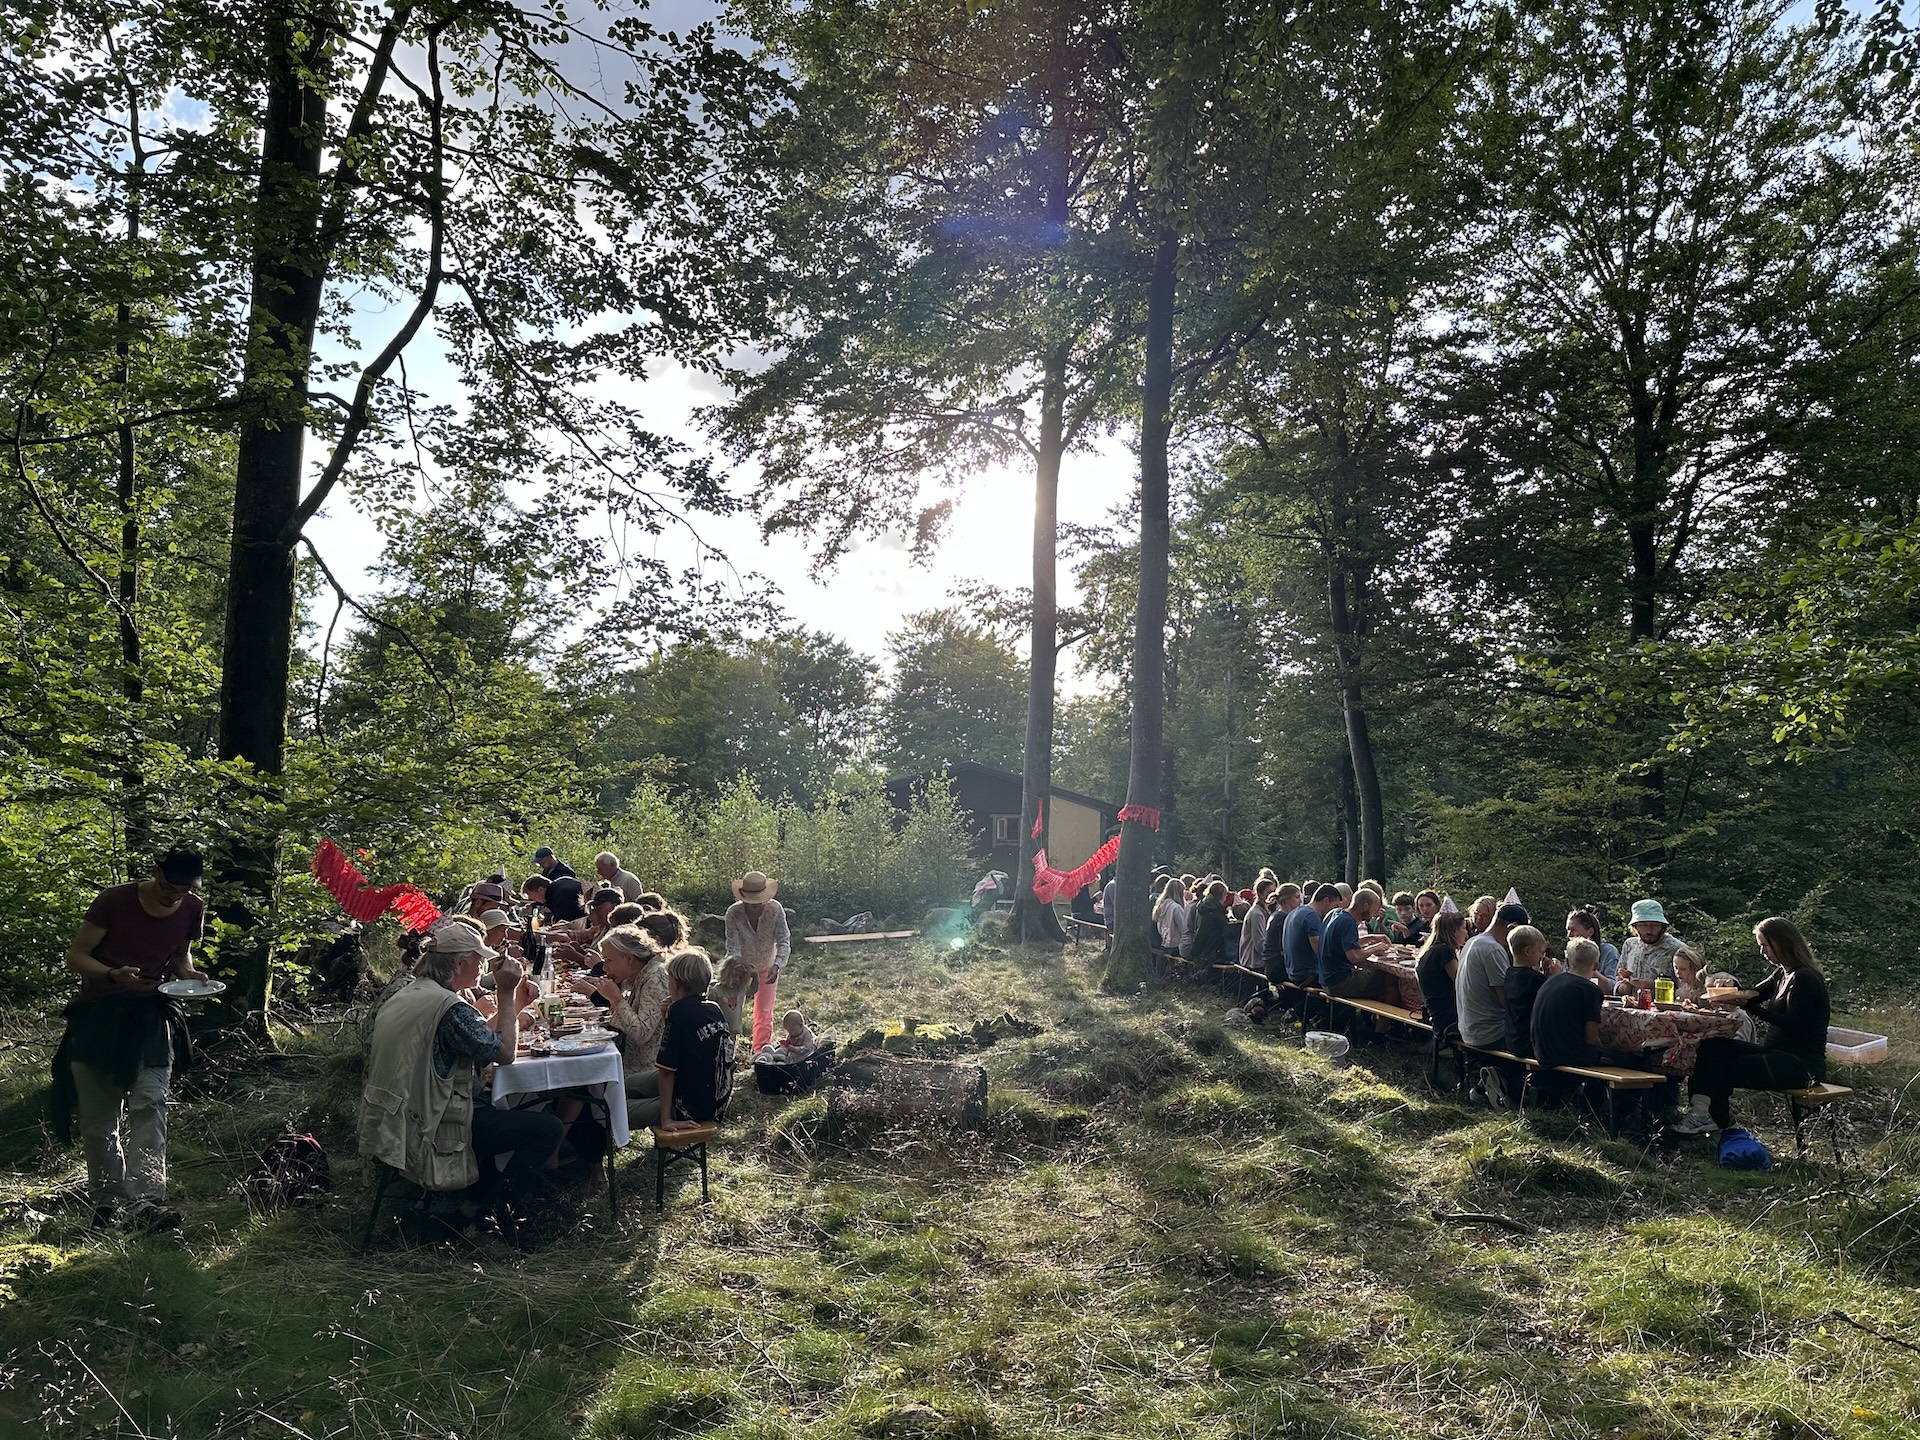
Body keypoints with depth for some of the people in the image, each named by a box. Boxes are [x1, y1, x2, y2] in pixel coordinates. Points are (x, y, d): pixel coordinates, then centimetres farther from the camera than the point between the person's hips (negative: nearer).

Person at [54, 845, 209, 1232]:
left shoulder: (193, 909, -1)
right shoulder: (114, 901, -13)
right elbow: (75, 956, -7)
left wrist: (189, 974, -5)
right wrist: (114, 975, -26)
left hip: (150, 1016, 1)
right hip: (99, 1015, -1)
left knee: (149, 1102, -17)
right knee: (97, 1119, 4)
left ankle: (145, 1202, -25)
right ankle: (108, 1203, 20)